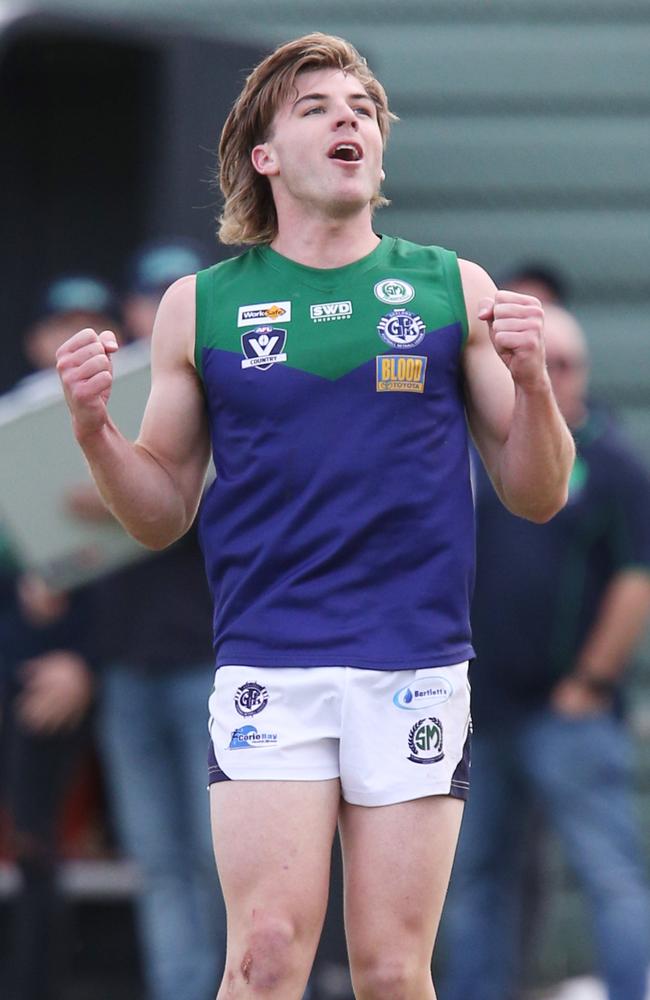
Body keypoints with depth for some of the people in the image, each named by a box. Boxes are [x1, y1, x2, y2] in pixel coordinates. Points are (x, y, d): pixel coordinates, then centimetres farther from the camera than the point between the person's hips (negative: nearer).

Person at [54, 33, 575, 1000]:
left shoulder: (454, 290, 10)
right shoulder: (201, 305, 9)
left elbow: (536, 496, 11)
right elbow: (162, 514, 15)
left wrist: (529, 379, -7)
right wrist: (94, 427, -3)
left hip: (417, 664, 1)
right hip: (268, 666, -1)